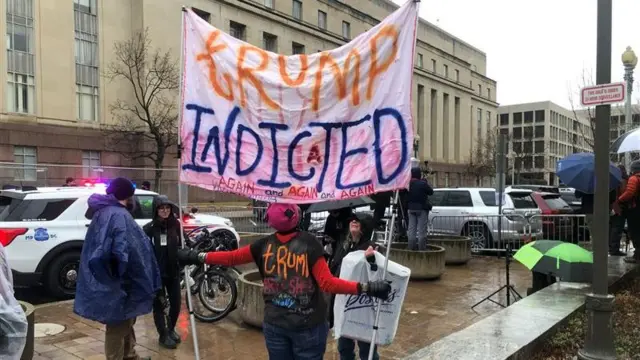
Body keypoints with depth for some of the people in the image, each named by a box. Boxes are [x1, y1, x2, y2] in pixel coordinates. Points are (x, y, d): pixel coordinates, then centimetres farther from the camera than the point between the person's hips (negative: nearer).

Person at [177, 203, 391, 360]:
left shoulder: (264, 245, -4)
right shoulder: (309, 243, -13)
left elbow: (231, 258, 2)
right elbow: (327, 283, -19)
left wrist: (197, 257, 14)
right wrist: (366, 287, -20)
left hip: (274, 324, 3)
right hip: (308, 326, -3)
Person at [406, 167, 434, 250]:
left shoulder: (408, 184, -1)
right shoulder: (423, 183, -17)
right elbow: (431, 192, -5)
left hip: (411, 208, 5)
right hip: (422, 209, -5)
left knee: (411, 229, 10)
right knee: (422, 230, 0)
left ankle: (412, 247, 14)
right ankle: (422, 248, 1)